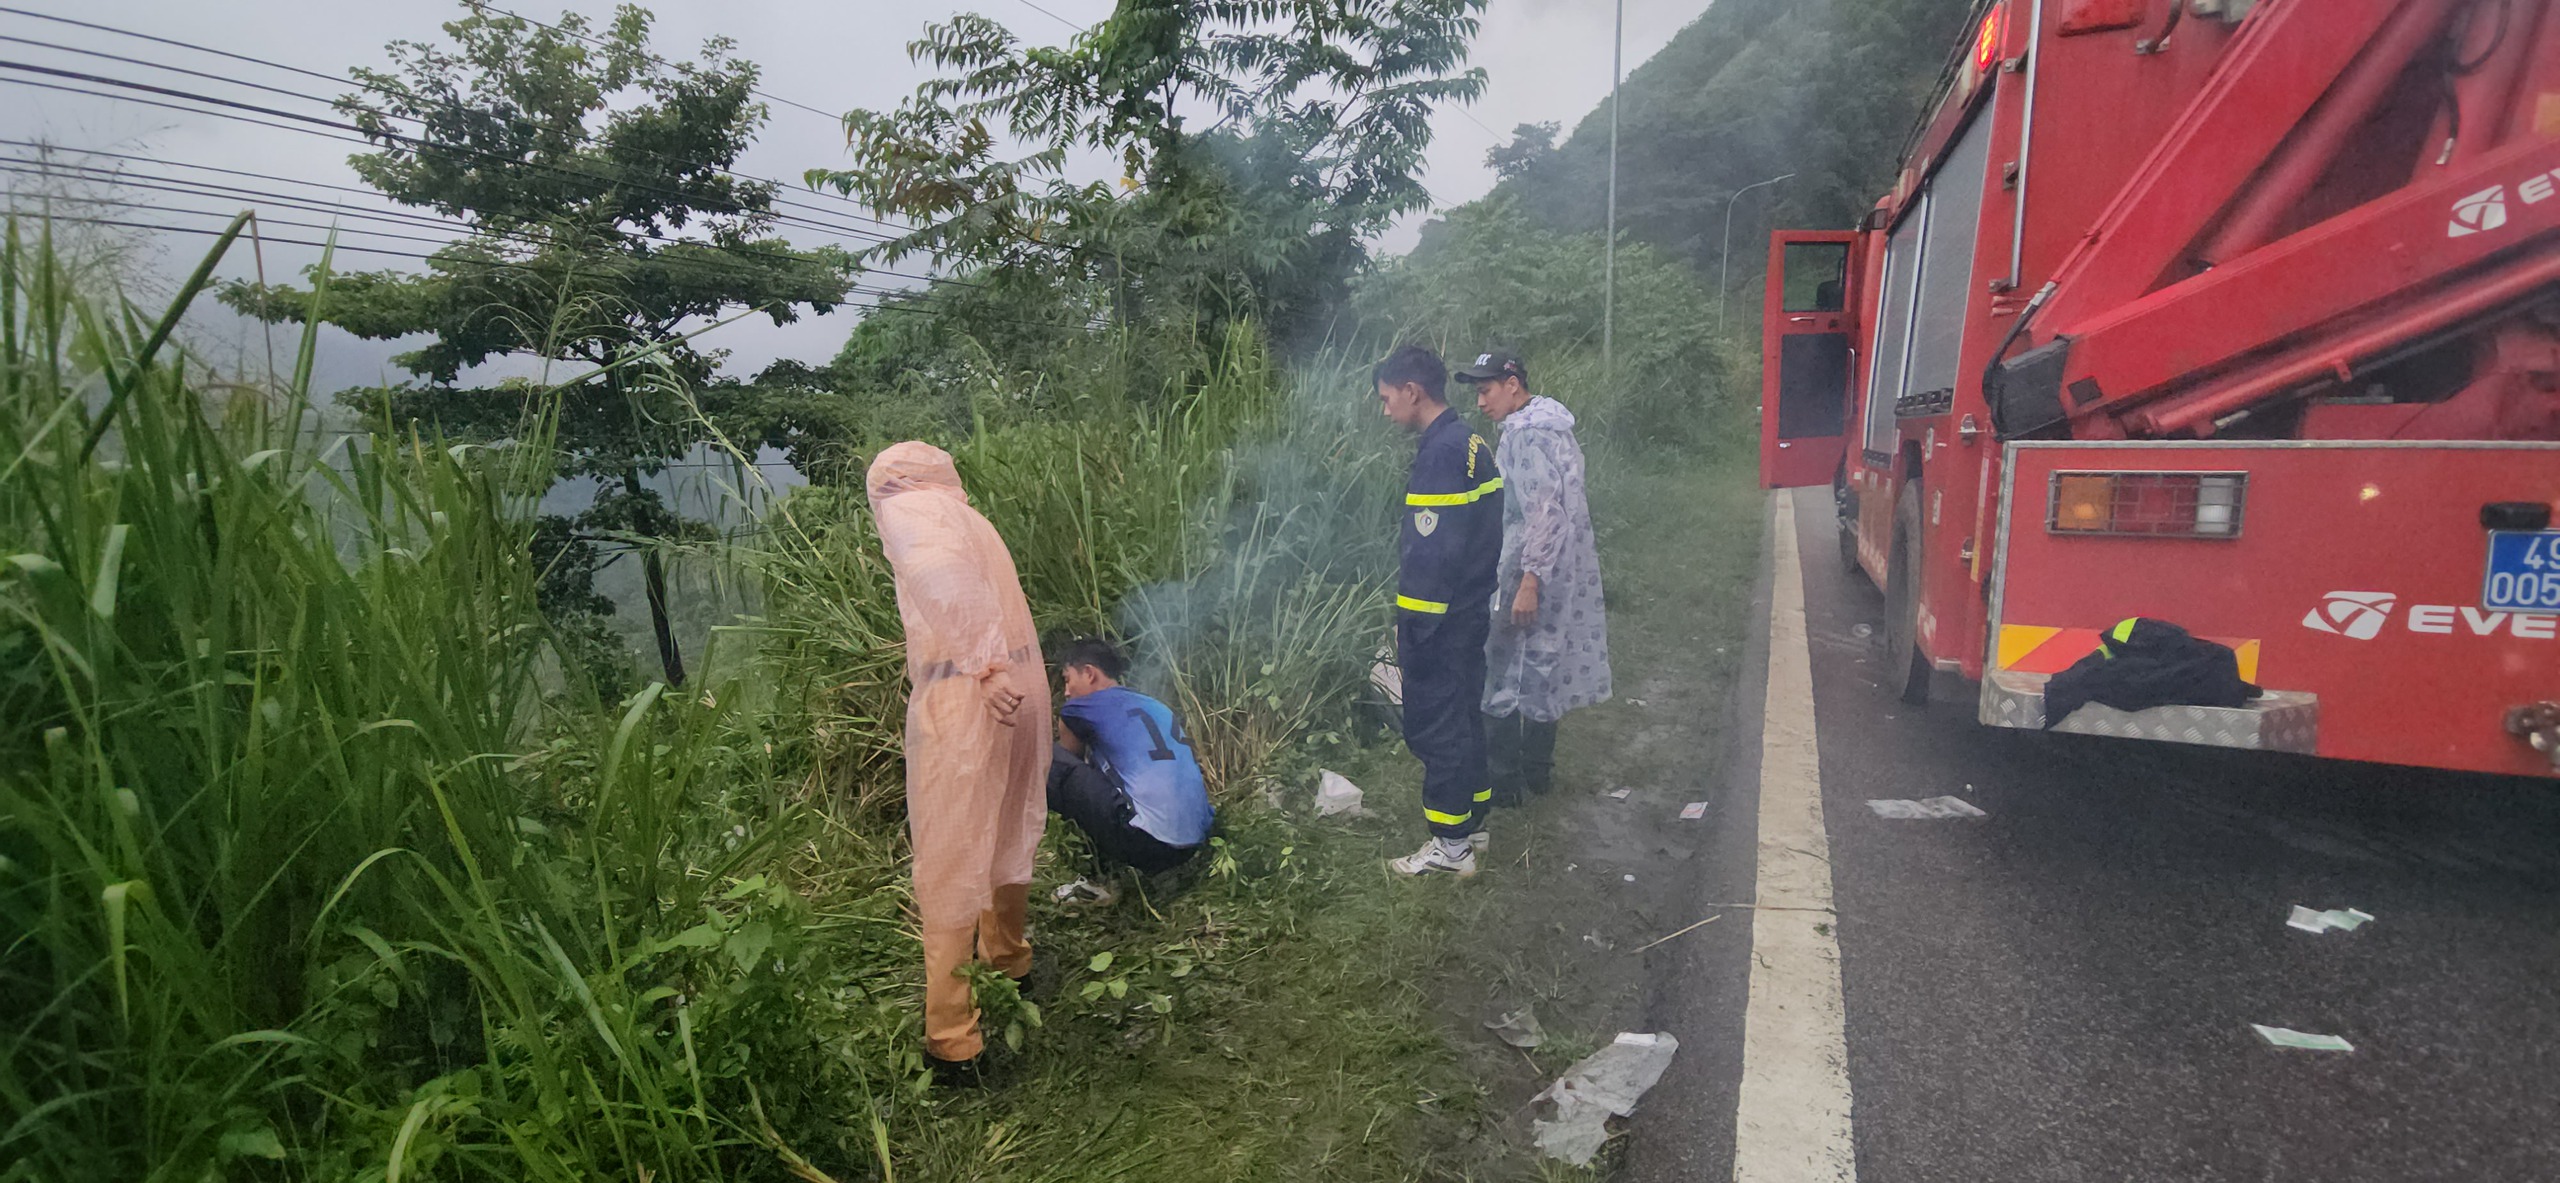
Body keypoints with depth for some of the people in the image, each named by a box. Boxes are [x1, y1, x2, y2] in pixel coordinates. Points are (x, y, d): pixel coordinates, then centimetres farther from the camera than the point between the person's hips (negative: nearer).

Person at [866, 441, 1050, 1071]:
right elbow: (988, 598, 12)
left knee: (950, 858, 0)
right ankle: (1010, 959, 45)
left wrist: (977, 666, -23)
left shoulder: (903, 507, -3)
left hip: (964, 696, -8)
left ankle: (952, 1035, 7)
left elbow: (945, 578, -22)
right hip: (1021, 685, 8)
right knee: (1005, 833, 24)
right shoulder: (967, 517, 22)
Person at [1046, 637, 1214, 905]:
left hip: (1146, 841, -8)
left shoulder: (1082, 708, 5)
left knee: (1051, 763, 3)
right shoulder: (1158, 707, 24)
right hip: (1194, 844, 8)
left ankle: (1100, 878, 6)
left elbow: (1071, 755, 26)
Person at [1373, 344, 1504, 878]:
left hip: (1441, 621, -10)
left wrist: (1411, 627, -19)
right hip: (1471, 610, 10)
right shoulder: (1470, 443, 10)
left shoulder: (1441, 453, -20)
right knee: (1462, 716, 19)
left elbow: (1432, 552, -24)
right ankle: (1472, 818, 32)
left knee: (1435, 726, 0)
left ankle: (1451, 845, 8)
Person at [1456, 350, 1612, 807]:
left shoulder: (1525, 435, -18)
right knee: (1541, 670, 17)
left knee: (1499, 674, -1)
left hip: (1529, 570, -10)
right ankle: (1538, 771, 26)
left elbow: (1544, 512, -24)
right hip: (1565, 572, 10)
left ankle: (1506, 781, 6)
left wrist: (1528, 581, -24)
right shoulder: (1552, 426, 13)